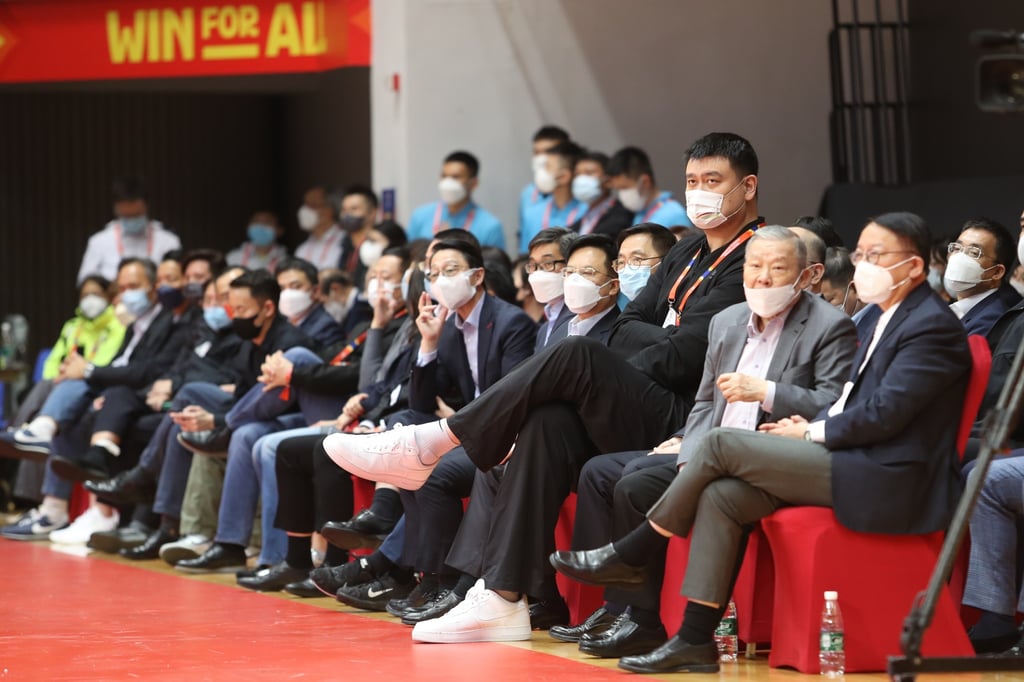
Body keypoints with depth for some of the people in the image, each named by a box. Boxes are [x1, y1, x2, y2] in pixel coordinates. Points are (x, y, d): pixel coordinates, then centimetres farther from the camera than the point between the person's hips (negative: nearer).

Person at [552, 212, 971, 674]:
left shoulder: (932, 326, -11)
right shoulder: (890, 320, 22)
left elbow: (883, 414, -18)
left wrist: (810, 433, -9)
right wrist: (813, 426, 1)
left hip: (885, 480, -10)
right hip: (858, 465, 10)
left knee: (721, 444, -14)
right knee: (721, 496, -8)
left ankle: (629, 557, 1)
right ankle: (695, 641, -10)